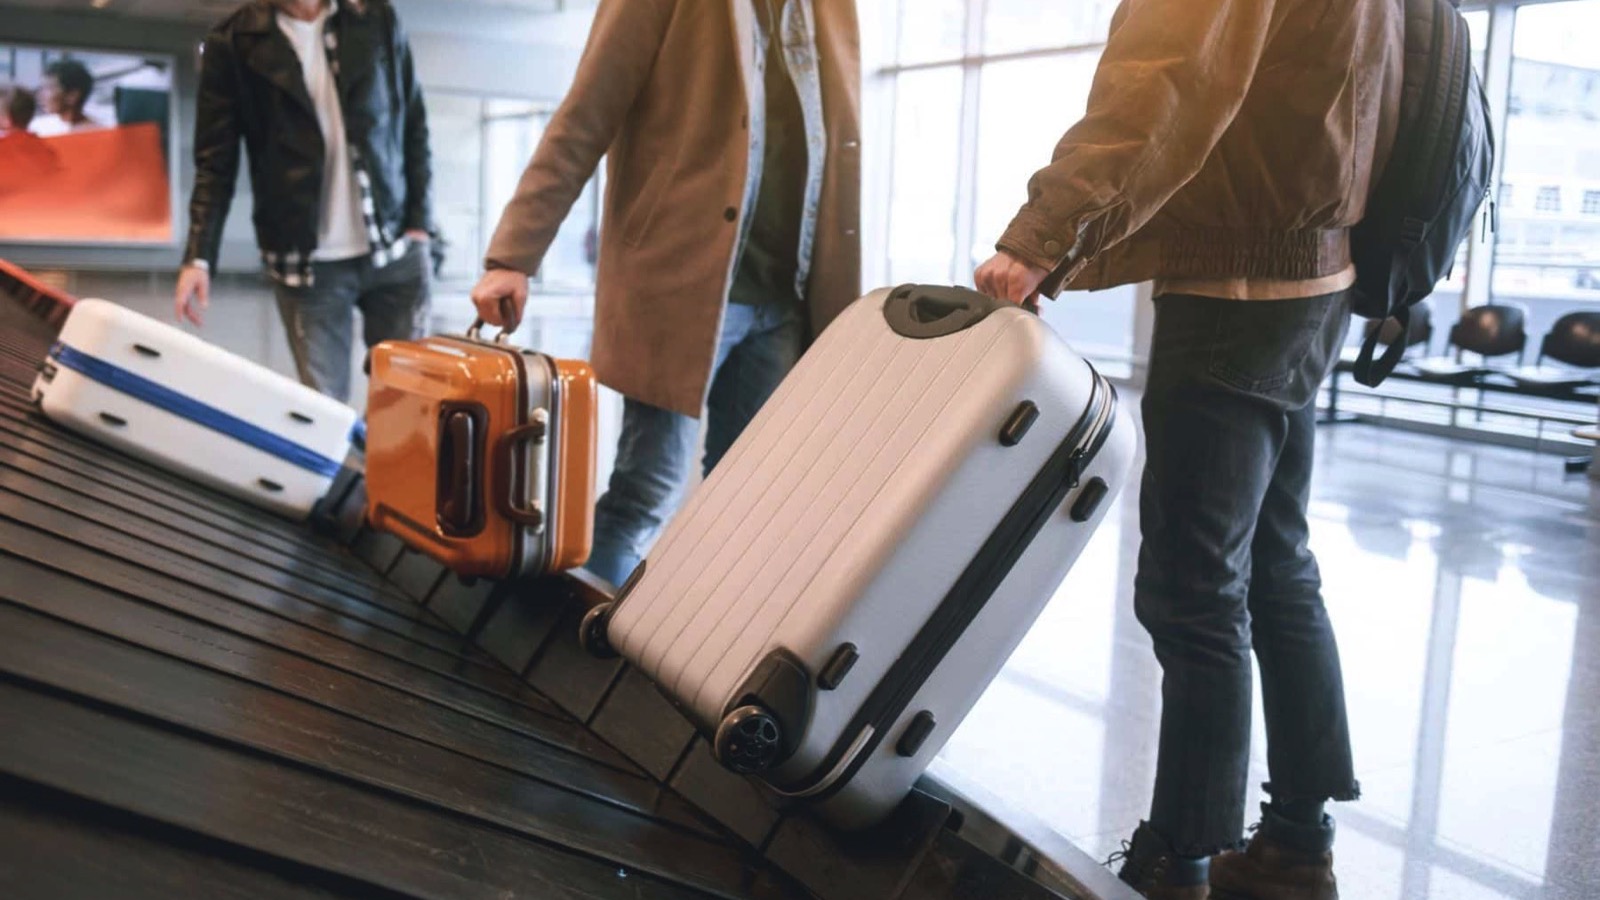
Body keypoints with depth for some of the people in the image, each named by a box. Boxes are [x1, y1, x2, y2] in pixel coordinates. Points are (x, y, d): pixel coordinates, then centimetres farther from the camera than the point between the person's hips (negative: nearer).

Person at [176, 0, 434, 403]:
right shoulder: (231, 44, -1)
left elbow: (413, 129, 8)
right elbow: (215, 162, -1)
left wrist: (419, 224, 0)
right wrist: (199, 255, -12)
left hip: (395, 250, 2)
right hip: (306, 260, -2)